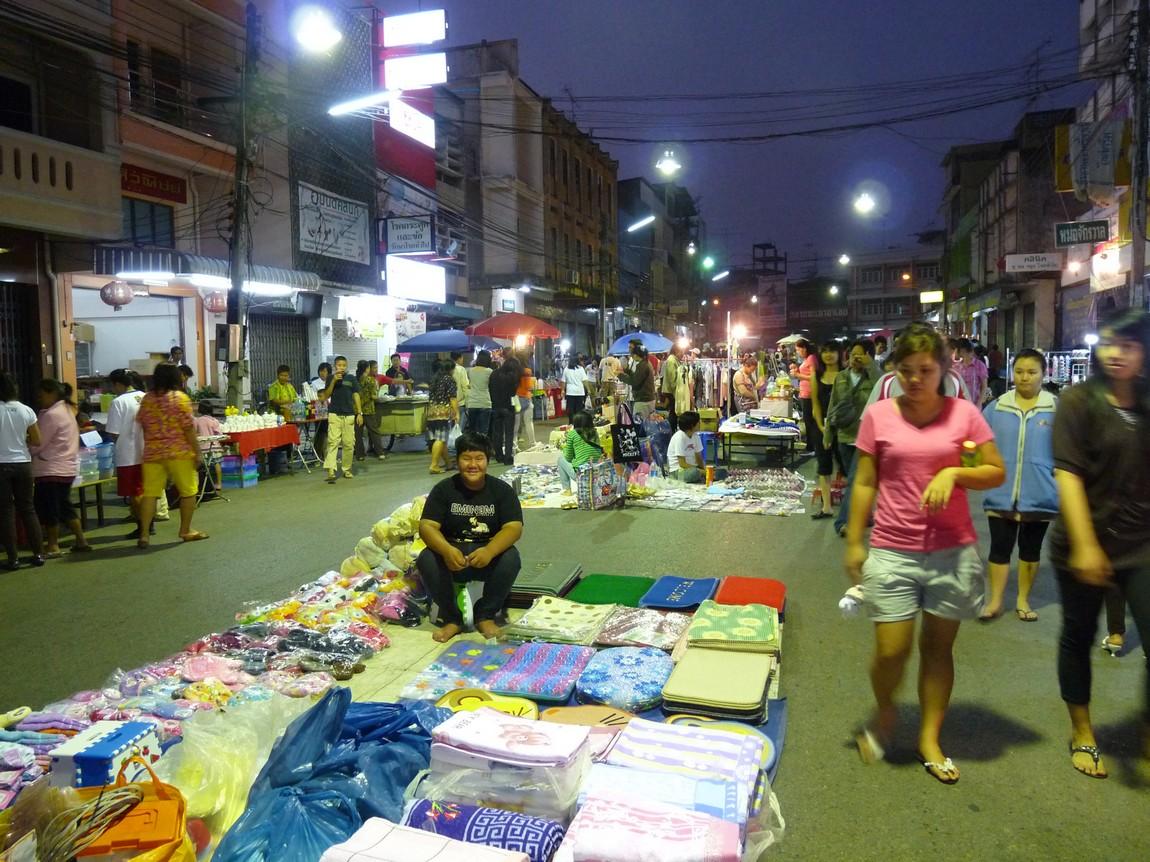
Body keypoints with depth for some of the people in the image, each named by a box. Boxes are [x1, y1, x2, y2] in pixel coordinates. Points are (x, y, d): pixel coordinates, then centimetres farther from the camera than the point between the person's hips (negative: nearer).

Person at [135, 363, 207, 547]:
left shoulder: (146, 399, 6)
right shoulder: (180, 398, -9)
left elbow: (142, 426, 12)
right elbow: (189, 428, -11)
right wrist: (197, 452, -7)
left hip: (152, 453, 5)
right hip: (179, 452, -4)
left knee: (150, 493, 5)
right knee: (188, 491, 9)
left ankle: (144, 534, 1)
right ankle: (185, 531, 15)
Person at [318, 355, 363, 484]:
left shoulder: (352, 378, 6)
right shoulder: (331, 378, 6)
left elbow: (356, 396, 6)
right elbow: (326, 395, -1)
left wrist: (360, 413, -1)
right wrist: (333, 381, -12)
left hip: (349, 415, 2)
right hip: (334, 415, -1)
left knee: (349, 443, 5)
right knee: (333, 442, -11)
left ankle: (347, 469, 19)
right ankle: (330, 471, -18)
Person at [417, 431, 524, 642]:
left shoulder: (502, 490, -6)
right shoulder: (443, 489, -5)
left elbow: (514, 527, -17)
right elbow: (427, 527, -14)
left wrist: (489, 551, -38)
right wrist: (446, 550, -37)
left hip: (488, 555, 0)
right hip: (452, 555, 0)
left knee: (510, 558, -32)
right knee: (426, 560, -30)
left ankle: (485, 616, -9)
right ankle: (451, 618, -9)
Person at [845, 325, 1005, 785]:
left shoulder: (963, 413, 0)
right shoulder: (879, 415, -1)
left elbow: (997, 472, 4)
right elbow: (864, 484, 3)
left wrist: (954, 473, -15)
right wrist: (854, 543, 3)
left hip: (953, 551, 1)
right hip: (892, 552, -1)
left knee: (938, 647, 12)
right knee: (891, 650, -2)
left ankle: (929, 739, 29)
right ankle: (884, 713, 30)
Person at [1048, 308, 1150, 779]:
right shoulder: (1079, 401, -7)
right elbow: (1068, 474, -13)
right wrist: (1084, 545, -18)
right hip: (1087, 543, -3)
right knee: (1078, 637, 12)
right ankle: (1082, 735, 31)